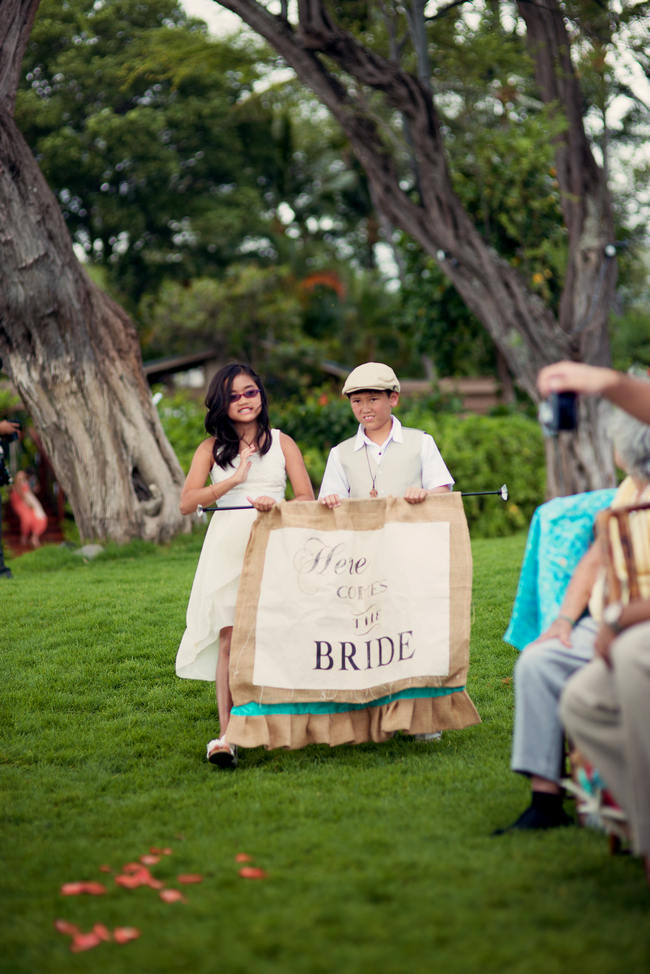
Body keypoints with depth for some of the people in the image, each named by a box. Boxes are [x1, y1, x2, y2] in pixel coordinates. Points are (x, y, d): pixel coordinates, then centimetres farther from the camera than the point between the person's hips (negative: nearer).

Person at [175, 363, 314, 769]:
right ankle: (225, 736, -15)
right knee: (230, 638, -11)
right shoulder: (212, 447, 11)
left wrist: (275, 504, -15)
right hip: (227, 547, -1)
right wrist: (234, 480, -7)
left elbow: (307, 499, 5)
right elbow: (187, 502, 2)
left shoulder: (281, 442, 11)